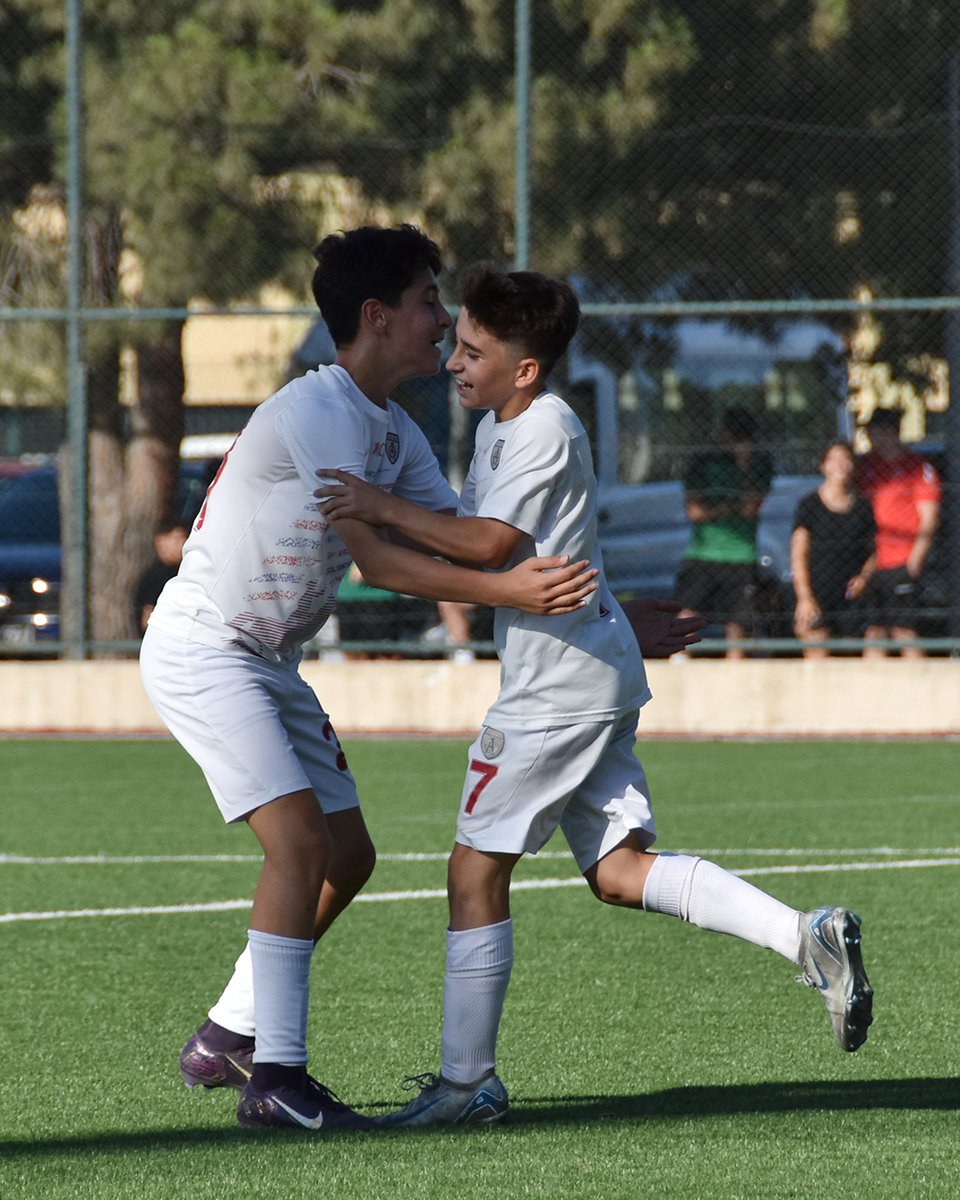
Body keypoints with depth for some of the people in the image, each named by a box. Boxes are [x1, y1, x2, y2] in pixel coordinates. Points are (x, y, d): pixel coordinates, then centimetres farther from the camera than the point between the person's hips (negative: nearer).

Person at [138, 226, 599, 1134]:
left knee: (348, 856, 8)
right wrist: (506, 591, -33)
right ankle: (275, 1077, -17)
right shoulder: (316, 412, -21)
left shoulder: (394, 434, 8)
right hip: (201, 648, -10)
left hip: (269, 663, 10)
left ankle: (229, 1035, 20)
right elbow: (375, 558, -27)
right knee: (299, 839, -20)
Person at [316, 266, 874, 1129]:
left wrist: (385, 510, -20)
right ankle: (807, 936, -4)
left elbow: (488, 544, -22)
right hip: (597, 677, 10)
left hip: (561, 684, -10)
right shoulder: (499, 426, 15)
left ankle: (466, 1082, 1)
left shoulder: (548, 431, -14)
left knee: (476, 869, -4)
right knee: (618, 870, 5)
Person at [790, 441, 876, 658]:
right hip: (817, 597, -2)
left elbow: (874, 551, 16)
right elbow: (798, 555, 0)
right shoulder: (810, 506, 3)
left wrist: (864, 577, -4)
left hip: (851, 598, 2)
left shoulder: (863, 506, 10)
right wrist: (804, 598, -9)